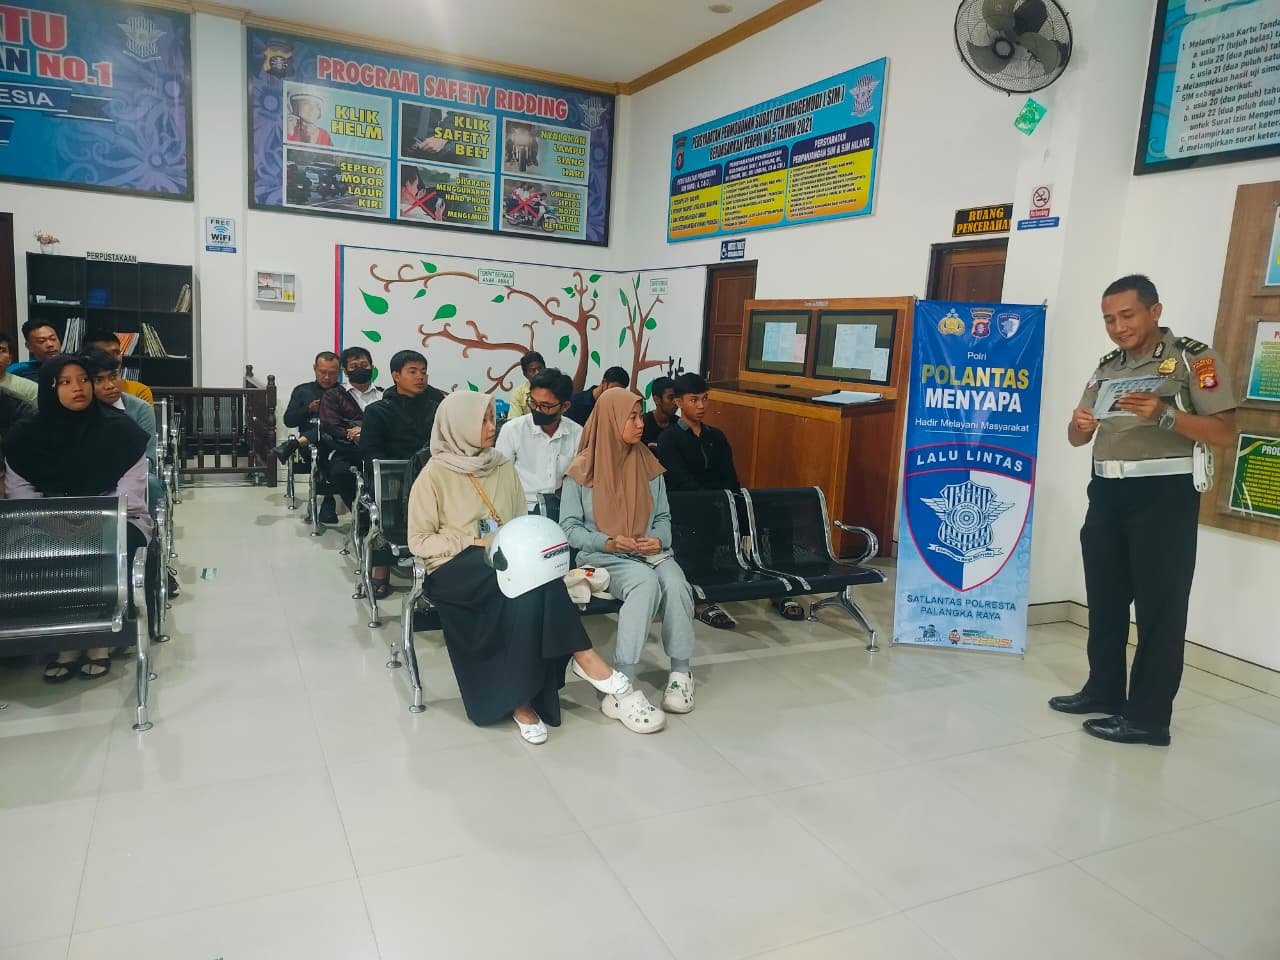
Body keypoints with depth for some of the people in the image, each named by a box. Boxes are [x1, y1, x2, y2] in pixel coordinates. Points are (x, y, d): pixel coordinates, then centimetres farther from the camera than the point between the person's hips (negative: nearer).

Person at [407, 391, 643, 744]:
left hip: (505, 563, 4)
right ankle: (582, 655, -28)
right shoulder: (434, 475, -2)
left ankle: (523, 698, -30)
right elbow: (419, 542, -4)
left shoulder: (503, 469, 14)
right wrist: (477, 543, -13)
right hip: (455, 569, -4)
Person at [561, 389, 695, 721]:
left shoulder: (649, 465, 10)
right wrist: (607, 542, -18)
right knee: (646, 582, -36)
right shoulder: (583, 470, -3)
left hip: (649, 553, 4)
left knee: (675, 583, -31)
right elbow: (569, 527, -2)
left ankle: (680, 672, -17)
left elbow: (663, 517, 14)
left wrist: (659, 539, -9)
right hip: (602, 557, -4)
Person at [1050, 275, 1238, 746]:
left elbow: (1225, 432, -11)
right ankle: (1104, 690, 27)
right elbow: (1078, 438, 14)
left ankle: (1148, 716, 4)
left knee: (1159, 606, -1)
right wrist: (1079, 425, -9)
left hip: (1164, 495, -7)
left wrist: (1165, 415, -25)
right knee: (1104, 599, 13)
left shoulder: (1193, 359, -4)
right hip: (1107, 493, 7)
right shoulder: (1107, 367, 14)